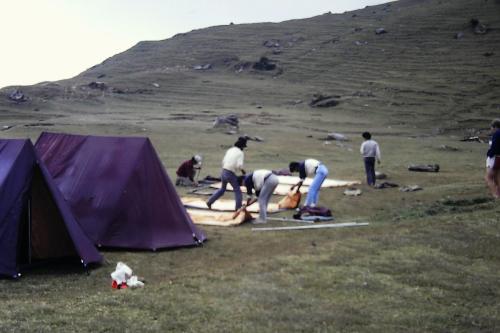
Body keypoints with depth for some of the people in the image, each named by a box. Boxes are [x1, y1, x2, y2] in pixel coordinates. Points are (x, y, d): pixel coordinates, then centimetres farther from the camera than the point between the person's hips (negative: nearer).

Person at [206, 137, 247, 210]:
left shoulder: (230, 150, 13)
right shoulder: (241, 153, -8)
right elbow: (239, 165, -19)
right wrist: (242, 170, 0)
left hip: (223, 172, 7)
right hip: (231, 174, -7)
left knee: (222, 189, 27)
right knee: (237, 190, 11)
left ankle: (210, 202, 24)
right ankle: (238, 208, 10)